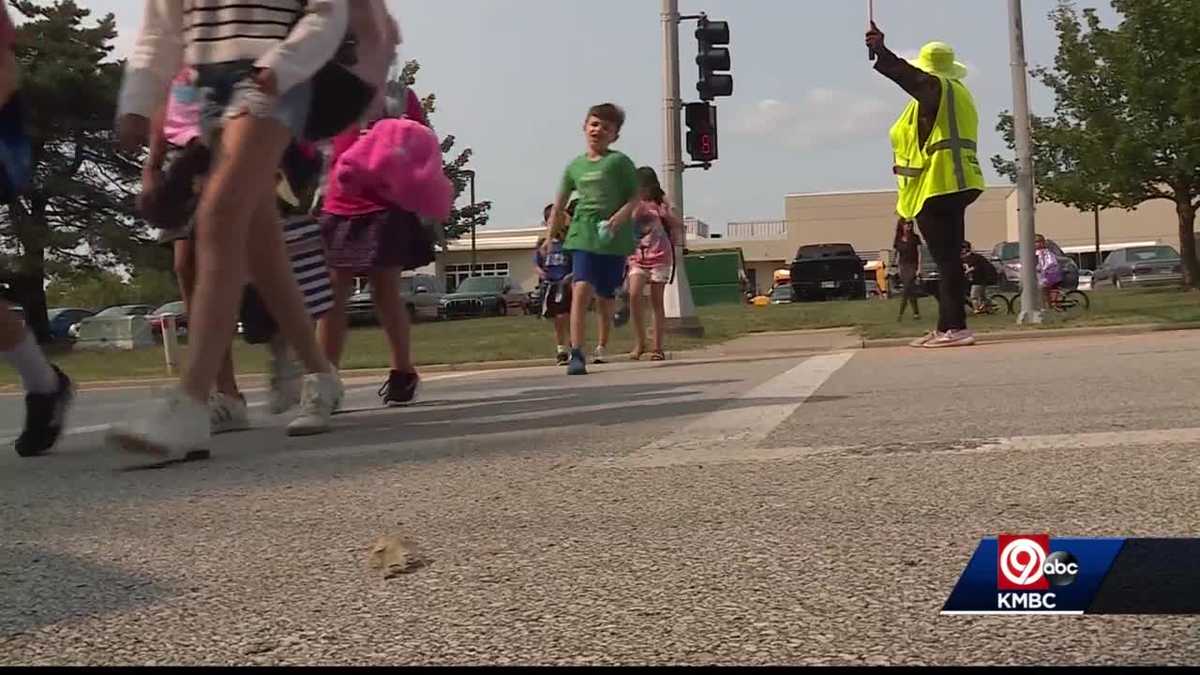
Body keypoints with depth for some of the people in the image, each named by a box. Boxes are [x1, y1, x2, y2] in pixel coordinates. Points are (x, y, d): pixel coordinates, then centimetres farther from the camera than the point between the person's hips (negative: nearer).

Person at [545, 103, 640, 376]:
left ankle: (602, 347, 33)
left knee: (605, 295, 9)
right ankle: (576, 354, -20)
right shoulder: (575, 166, 11)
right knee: (581, 289, -17)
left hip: (613, 237, -1)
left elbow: (635, 198, -2)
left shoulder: (619, 162, 0)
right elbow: (559, 204, 20)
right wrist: (549, 235, 17)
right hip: (583, 234, 1)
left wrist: (618, 218, -18)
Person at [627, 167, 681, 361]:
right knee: (634, 295, -17)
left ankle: (658, 347, 7)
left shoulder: (659, 204, -2)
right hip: (637, 257, 2)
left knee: (656, 301, 0)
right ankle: (639, 342, -7)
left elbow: (678, 225, -4)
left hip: (660, 256, -2)